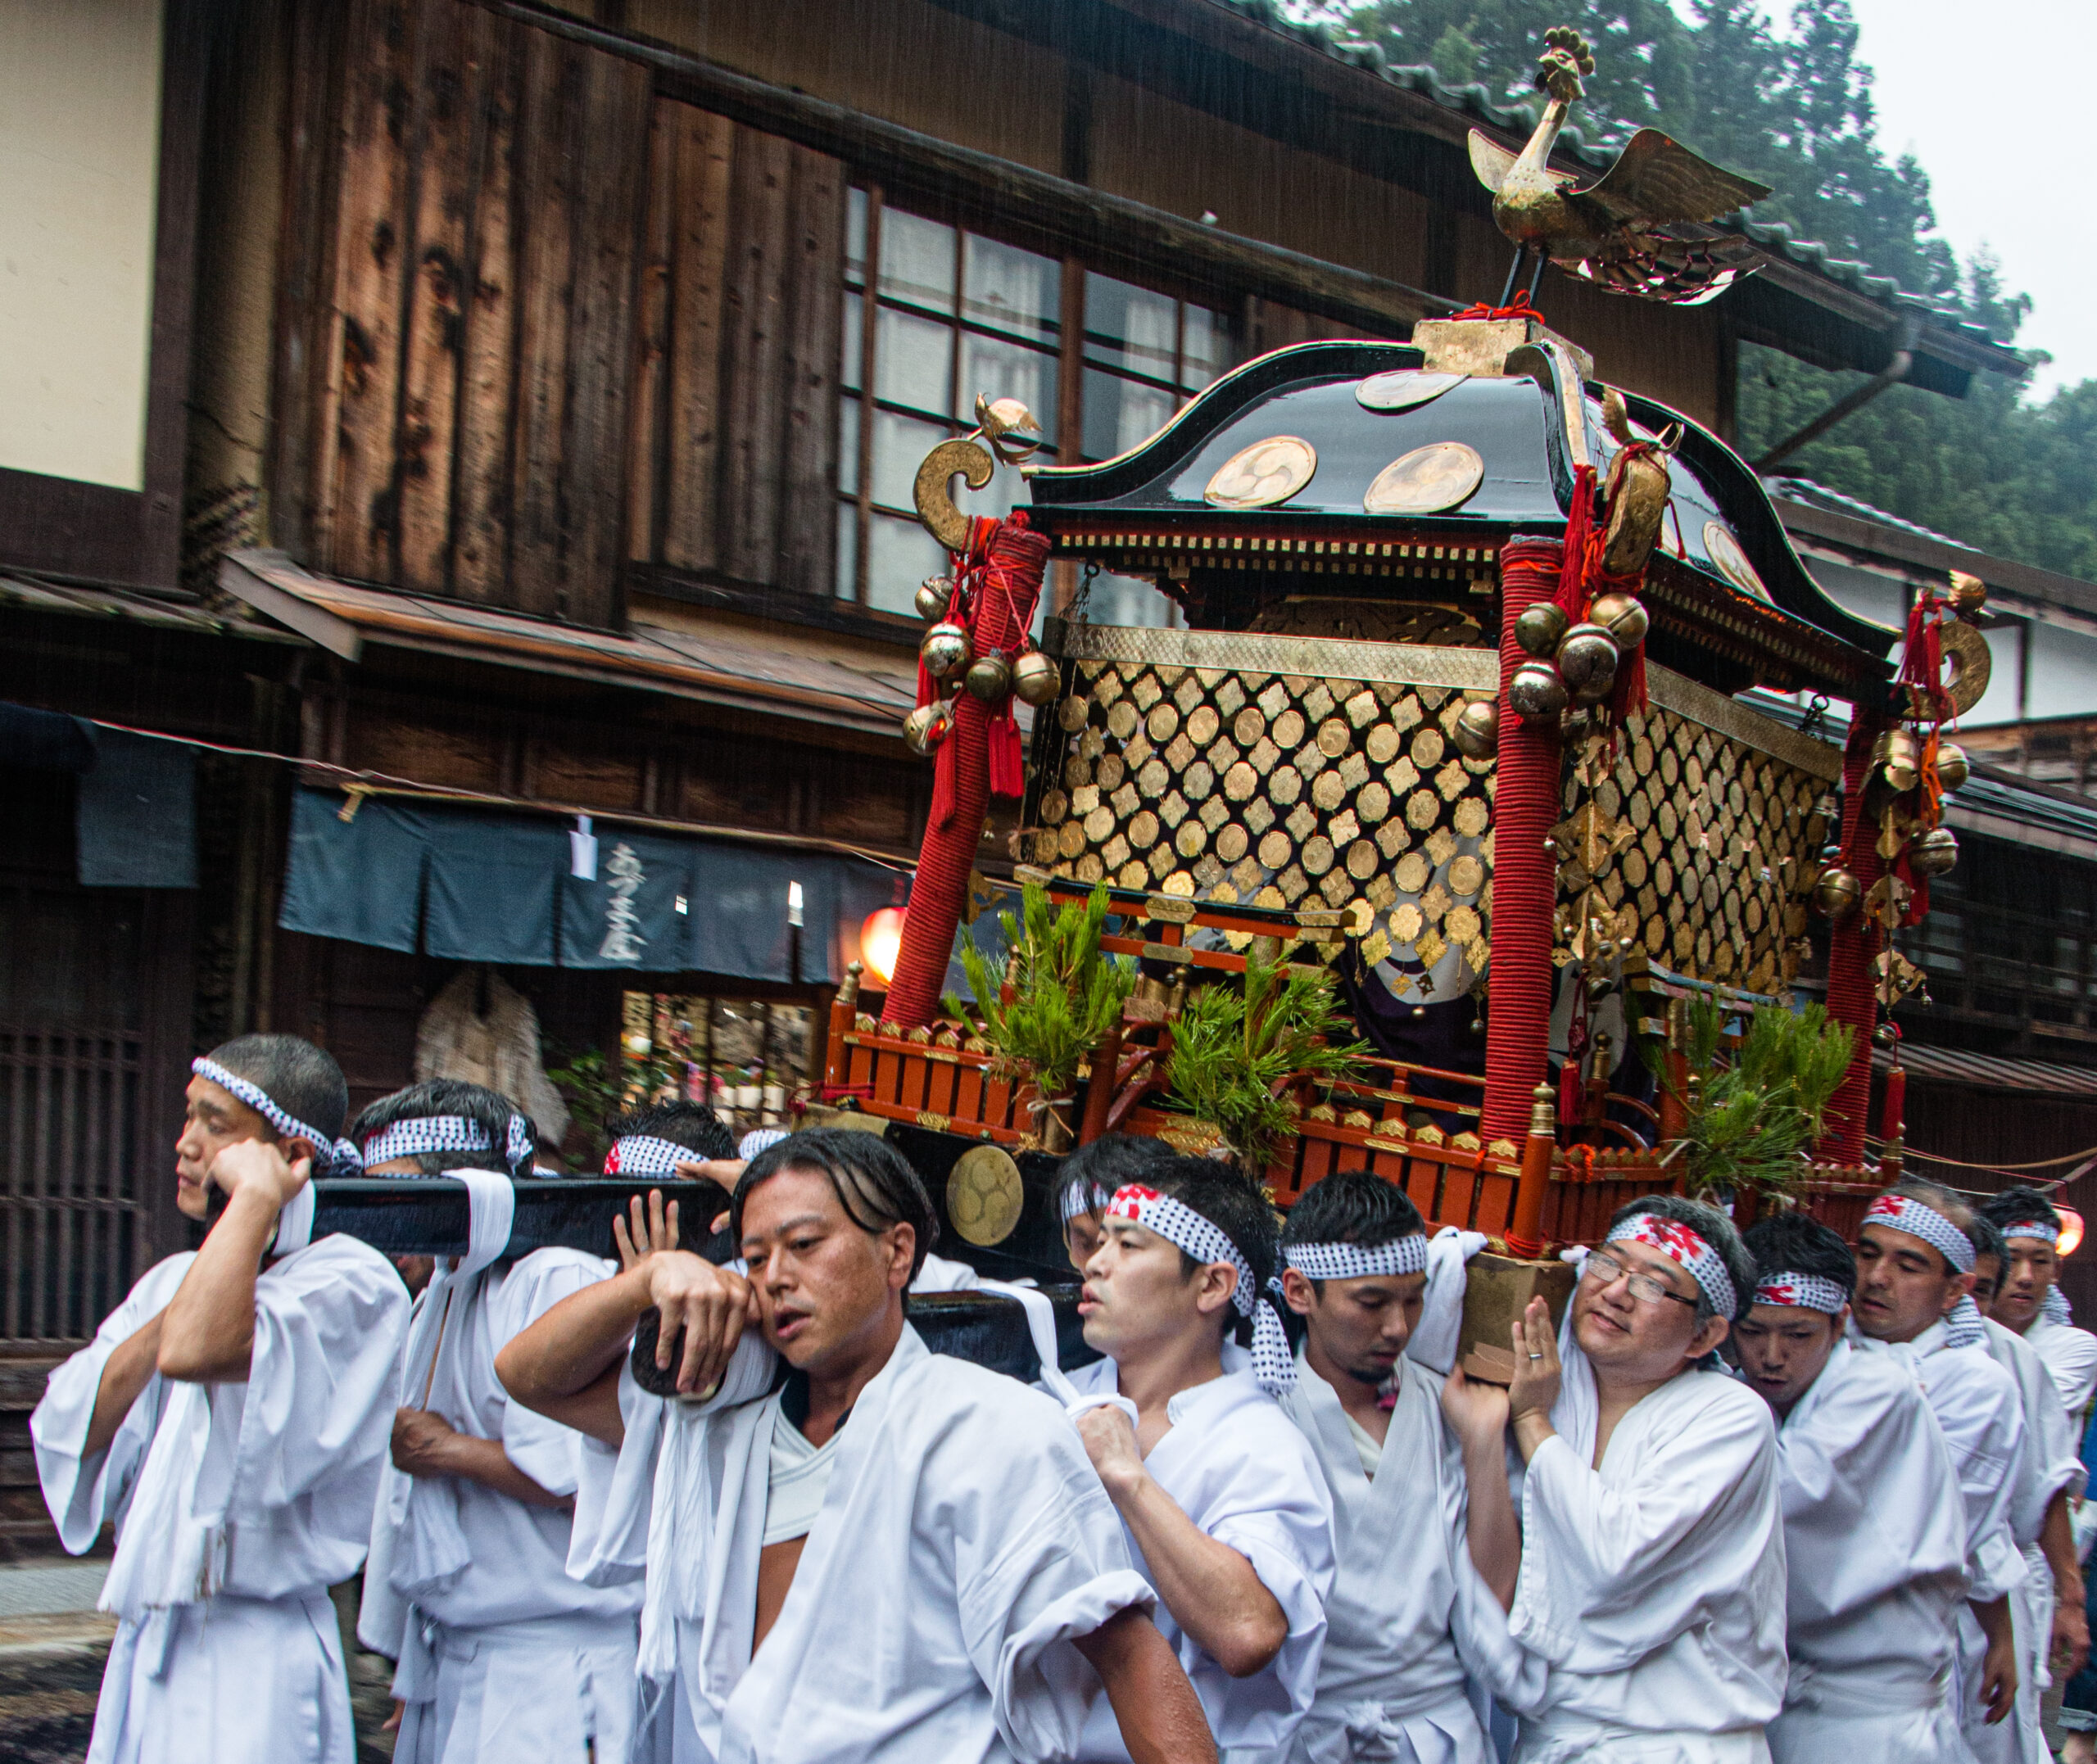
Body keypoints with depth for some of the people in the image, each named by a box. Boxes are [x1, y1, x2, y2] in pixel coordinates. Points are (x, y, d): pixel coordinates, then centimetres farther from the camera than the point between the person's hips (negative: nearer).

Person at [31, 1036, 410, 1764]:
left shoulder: (350, 1281, -12)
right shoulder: (172, 1280, 14)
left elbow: (197, 1351, -31)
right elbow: (73, 1428, 3)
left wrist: (255, 1193, -19)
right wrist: (174, 1312, -8)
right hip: (142, 1653, 7)